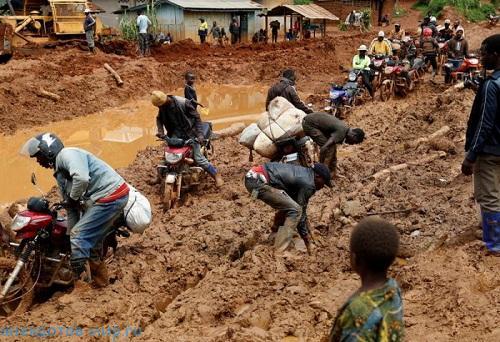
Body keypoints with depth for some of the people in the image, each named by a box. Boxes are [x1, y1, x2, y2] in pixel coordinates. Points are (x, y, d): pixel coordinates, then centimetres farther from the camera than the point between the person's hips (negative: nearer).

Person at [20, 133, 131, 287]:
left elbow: (82, 178, -31)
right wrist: (71, 234, 21)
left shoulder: (67, 154, -10)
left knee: (80, 236, -8)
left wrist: (73, 198, -13)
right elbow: (71, 208, 22)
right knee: (91, 239, 18)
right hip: (112, 197, 10)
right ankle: (99, 279, 30)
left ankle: (76, 277, 4)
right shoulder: (60, 173, 21)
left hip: (110, 196, -10)